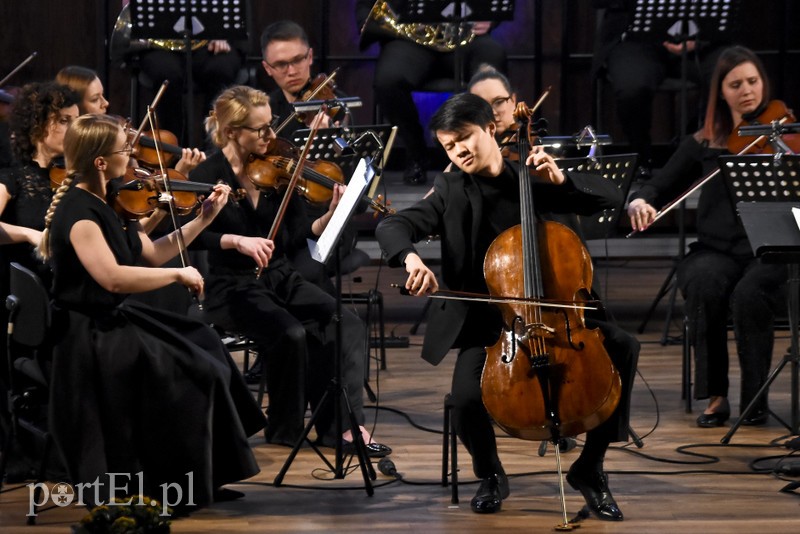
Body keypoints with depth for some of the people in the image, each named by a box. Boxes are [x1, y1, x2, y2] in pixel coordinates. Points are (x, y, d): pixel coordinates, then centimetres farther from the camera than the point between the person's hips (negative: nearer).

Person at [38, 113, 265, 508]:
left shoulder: (109, 204, 9)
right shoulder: (78, 211, -20)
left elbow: (151, 255, 16)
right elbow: (112, 277, -32)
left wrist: (204, 218, 11)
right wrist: (179, 275, -23)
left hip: (115, 320, 10)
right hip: (88, 337, -10)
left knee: (205, 345, 6)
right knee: (195, 371, -14)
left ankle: (205, 481, 10)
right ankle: (180, 487, -1)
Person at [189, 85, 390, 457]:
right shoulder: (208, 176, -8)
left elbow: (298, 236, 1)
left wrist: (333, 215, -15)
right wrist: (235, 240, -30)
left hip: (281, 279, 5)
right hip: (233, 288, -5)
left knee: (347, 324, -18)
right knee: (292, 334, -30)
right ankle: (285, 428, -7)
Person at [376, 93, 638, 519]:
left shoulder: (535, 180, 7)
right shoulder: (452, 193, 3)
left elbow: (611, 197, 5)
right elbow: (391, 227, -11)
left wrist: (562, 180, -12)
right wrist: (411, 258, -33)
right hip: (485, 323, -2)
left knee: (622, 347, -23)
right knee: (467, 397, -30)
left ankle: (589, 468, -6)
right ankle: (490, 476, 6)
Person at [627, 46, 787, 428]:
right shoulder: (705, 144, 12)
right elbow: (660, 187, 17)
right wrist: (640, 202, -7)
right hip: (716, 251, 2)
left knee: (749, 293, -35)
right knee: (705, 283, -33)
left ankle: (754, 398, -17)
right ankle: (715, 396, -21)